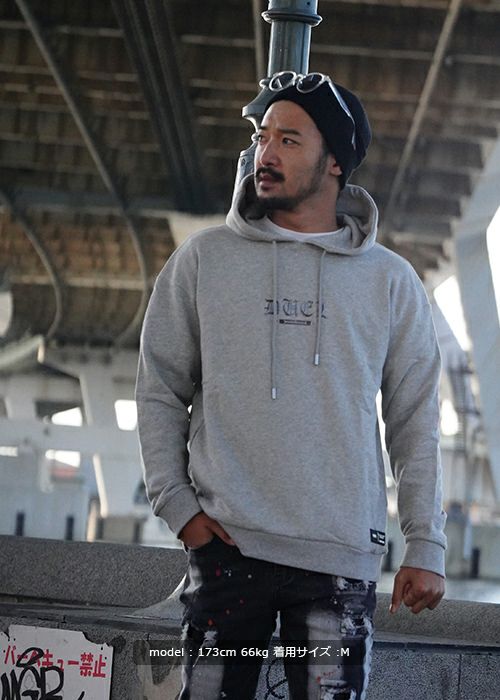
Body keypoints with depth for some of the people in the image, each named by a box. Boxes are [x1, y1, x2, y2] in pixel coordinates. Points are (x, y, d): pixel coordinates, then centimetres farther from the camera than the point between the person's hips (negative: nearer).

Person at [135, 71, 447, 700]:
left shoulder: (390, 281, 8)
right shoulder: (203, 260, 8)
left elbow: (415, 424, 9)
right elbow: (160, 390, 10)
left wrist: (425, 549, 4)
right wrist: (176, 502, -1)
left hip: (342, 555, 0)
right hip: (224, 547, 1)